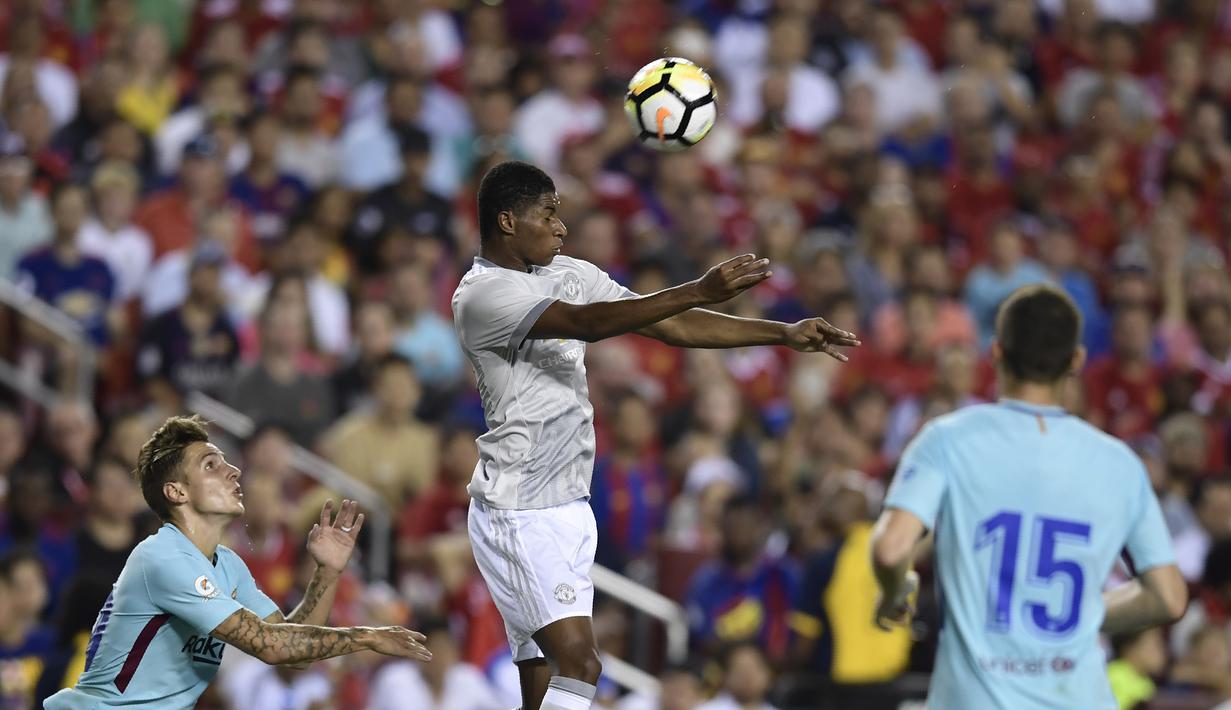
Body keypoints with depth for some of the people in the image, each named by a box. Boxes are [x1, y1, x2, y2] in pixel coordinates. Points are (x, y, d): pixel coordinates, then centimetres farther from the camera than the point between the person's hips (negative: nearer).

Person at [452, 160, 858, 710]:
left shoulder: (570, 274, 12)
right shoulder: (482, 294, -15)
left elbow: (674, 327, 13)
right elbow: (586, 322, -28)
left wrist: (785, 334, 6)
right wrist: (698, 291, -36)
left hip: (568, 507, 9)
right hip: (519, 513, -9)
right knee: (579, 663, -20)